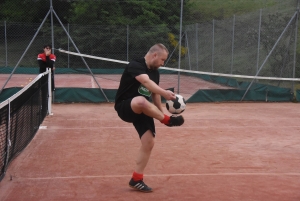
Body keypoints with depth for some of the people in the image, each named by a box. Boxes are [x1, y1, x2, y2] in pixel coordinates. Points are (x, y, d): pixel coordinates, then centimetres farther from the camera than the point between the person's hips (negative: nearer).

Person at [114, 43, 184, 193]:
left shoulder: (155, 72, 9)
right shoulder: (135, 65, -18)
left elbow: (154, 93, 19)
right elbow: (146, 82, -37)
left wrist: (160, 113, 16)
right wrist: (165, 93, -50)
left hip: (142, 111, 8)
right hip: (125, 107, -8)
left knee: (149, 143, -4)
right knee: (141, 101, -41)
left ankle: (136, 179, 9)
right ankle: (168, 120, -18)